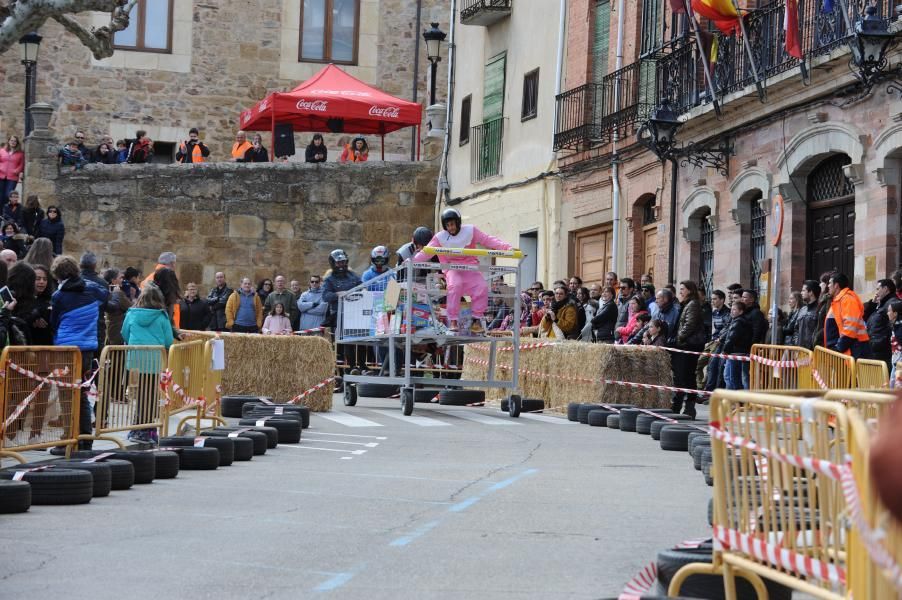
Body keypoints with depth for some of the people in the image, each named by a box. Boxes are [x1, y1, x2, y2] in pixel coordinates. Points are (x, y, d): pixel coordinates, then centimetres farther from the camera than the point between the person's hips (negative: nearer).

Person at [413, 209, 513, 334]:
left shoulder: (470, 231, 3)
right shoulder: (440, 237, 3)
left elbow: (488, 240, -1)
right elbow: (426, 252, 1)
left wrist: (507, 247, -13)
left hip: (470, 267, 1)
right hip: (452, 269, -1)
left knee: (482, 287, -24)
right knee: (455, 285, -33)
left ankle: (477, 320, -11)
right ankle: (453, 321, -28)